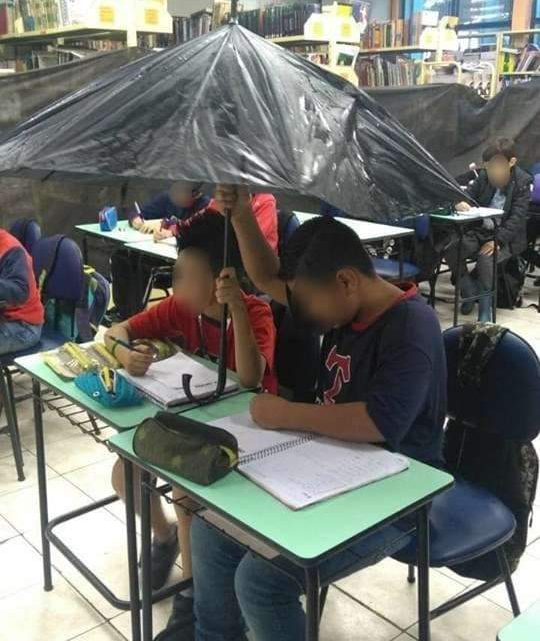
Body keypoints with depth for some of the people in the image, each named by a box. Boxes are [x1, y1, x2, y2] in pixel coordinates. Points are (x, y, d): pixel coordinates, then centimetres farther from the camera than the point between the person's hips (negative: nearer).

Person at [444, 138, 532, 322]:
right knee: (451, 250, -19)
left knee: (486, 259, -33)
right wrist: (459, 203, -20)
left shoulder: (523, 182, -9)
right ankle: (469, 292, 4)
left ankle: (484, 311, -18)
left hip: (506, 237, -5)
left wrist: (497, 241, -27)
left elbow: (517, 218, -15)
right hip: (480, 231, 5)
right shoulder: (484, 176, 4)